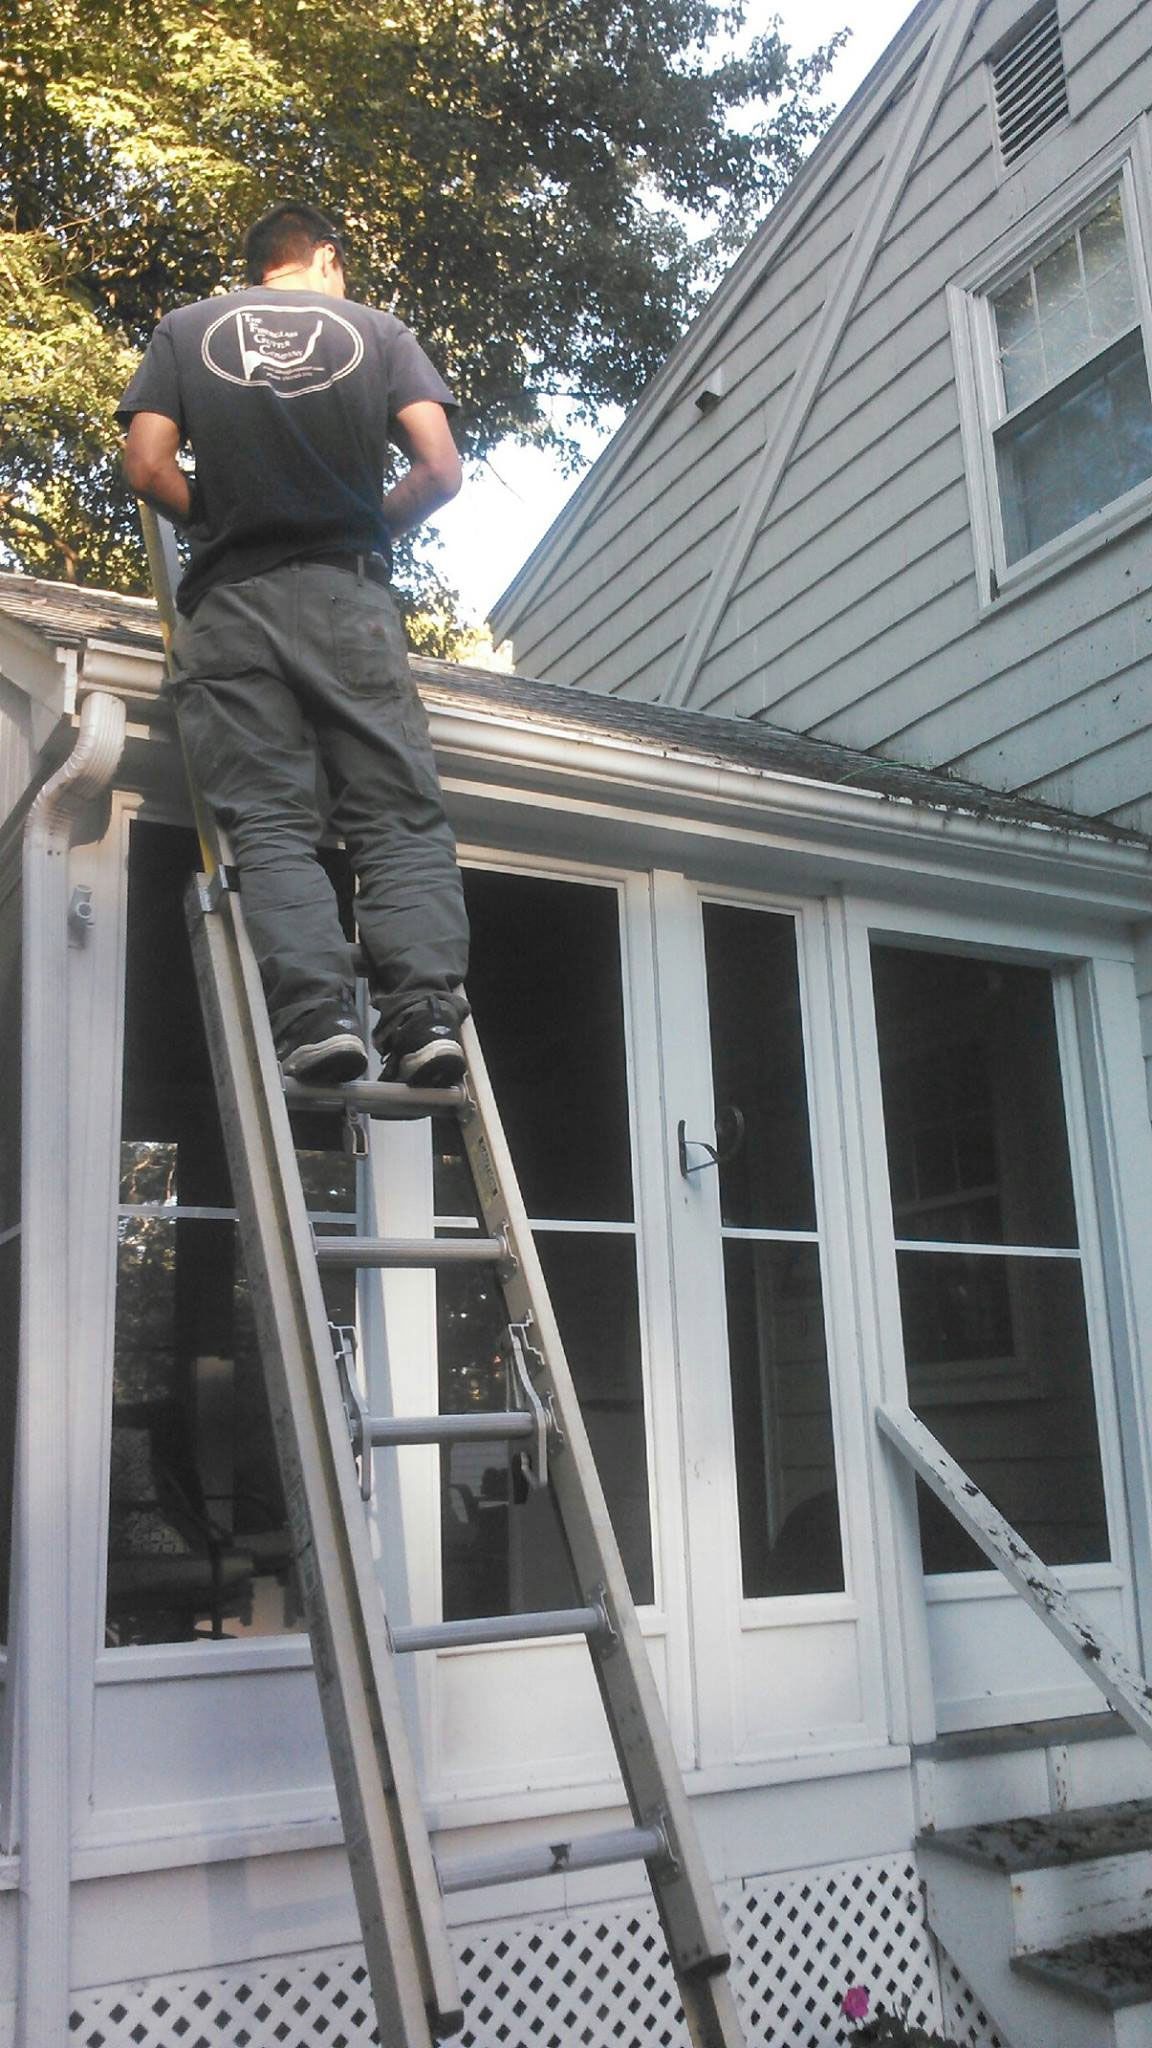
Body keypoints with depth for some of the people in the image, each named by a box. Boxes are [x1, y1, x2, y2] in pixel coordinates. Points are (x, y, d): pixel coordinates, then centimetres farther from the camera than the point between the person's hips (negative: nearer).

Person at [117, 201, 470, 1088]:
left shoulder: (185, 330, 14)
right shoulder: (379, 331, 13)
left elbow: (148, 466, 3)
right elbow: (441, 469, 3)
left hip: (231, 605, 1)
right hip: (349, 598, 0)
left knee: (270, 824, -5)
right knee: (402, 817, -2)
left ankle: (316, 1010, -23)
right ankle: (426, 1009, -19)